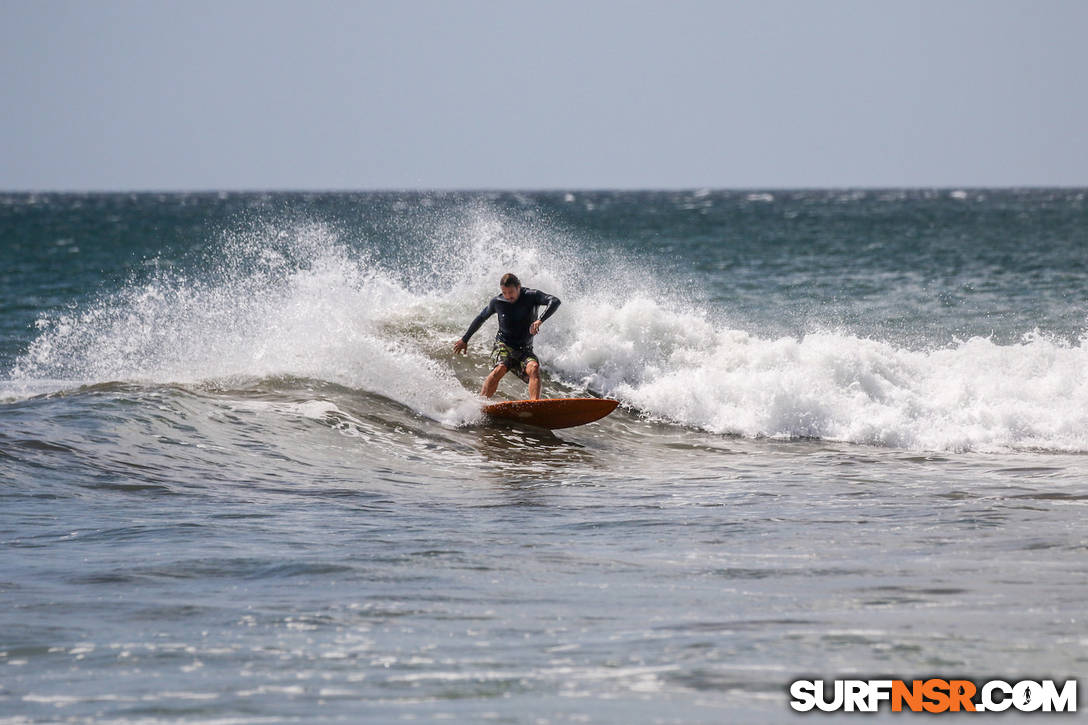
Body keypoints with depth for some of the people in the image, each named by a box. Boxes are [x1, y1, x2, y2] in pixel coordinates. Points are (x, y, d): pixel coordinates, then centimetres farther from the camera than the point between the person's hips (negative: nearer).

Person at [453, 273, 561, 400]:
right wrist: (464, 339, 24)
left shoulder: (531, 296, -9)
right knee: (500, 369, -32)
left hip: (524, 350, 0)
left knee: (534, 367, -31)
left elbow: (555, 301, -25)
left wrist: (540, 320, -41)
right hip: (503, 346, 0)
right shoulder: (497, 302, -2)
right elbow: (480, 318, 15)